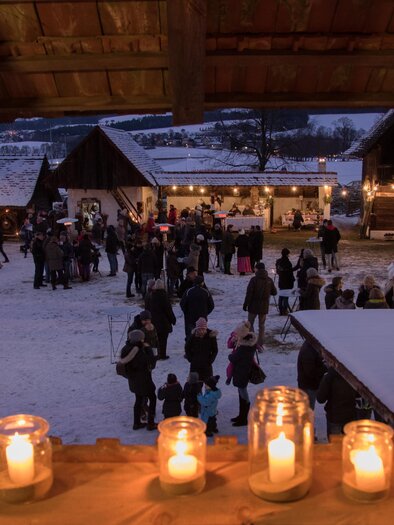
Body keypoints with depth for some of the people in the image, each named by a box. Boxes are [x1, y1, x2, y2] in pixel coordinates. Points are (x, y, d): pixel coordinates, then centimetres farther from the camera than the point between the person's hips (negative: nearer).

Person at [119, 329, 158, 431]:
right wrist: (148, 348, -15)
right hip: (143, 380, -7)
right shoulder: (140, 352, -30)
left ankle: (137, 423, 31)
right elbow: (152, 361, -23)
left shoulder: (126, 349, -7)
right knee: (152, 399, 11)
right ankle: (150, 424, 15)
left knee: (138, 400, 23)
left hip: (133, 380, 7)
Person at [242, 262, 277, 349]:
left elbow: (249, 293, -15)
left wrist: (245, 304, -6)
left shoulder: (254, 280, -15)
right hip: (264, 306, 4)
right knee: (262, 325, 12)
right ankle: (260, 345, 13)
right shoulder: (269, 280, -2)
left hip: (253, 306, -4)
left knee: (250, 324, 11)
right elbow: (274, 292, 7)